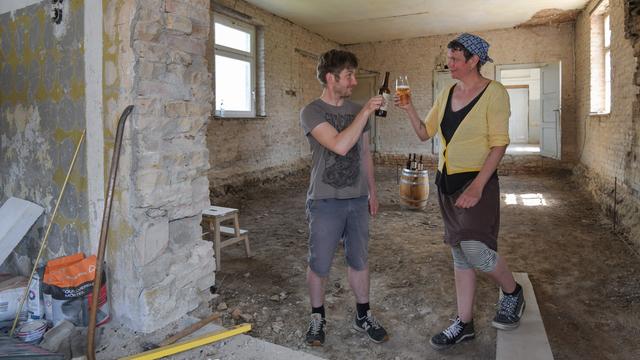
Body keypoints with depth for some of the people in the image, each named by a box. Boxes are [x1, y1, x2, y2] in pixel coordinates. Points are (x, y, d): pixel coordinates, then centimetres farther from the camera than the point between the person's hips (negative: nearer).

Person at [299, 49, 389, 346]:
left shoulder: (358, 110, 8)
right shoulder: (311, 112, -10)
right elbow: (340, 145, -25)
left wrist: (372, 191, 16)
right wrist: (365, 112, -21)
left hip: (358, 200, 5)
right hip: (325, 201, -5)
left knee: (359, 260, 14)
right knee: (319, 264, 6)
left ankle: (363, 316, 30)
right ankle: (317, 318, 27)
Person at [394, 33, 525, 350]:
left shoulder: (494, 92, -8)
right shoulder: (447, 93, 11)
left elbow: (499, 144, -14)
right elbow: (425, 133, 13)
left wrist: (478, 185, -23)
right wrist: (409, 109, -3)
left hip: (477, 181, -6)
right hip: (446, 182, 7)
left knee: (475, 249, -16)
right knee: (460, 254, 10)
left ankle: (512, 293, 17)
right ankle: (464, 324, 21)